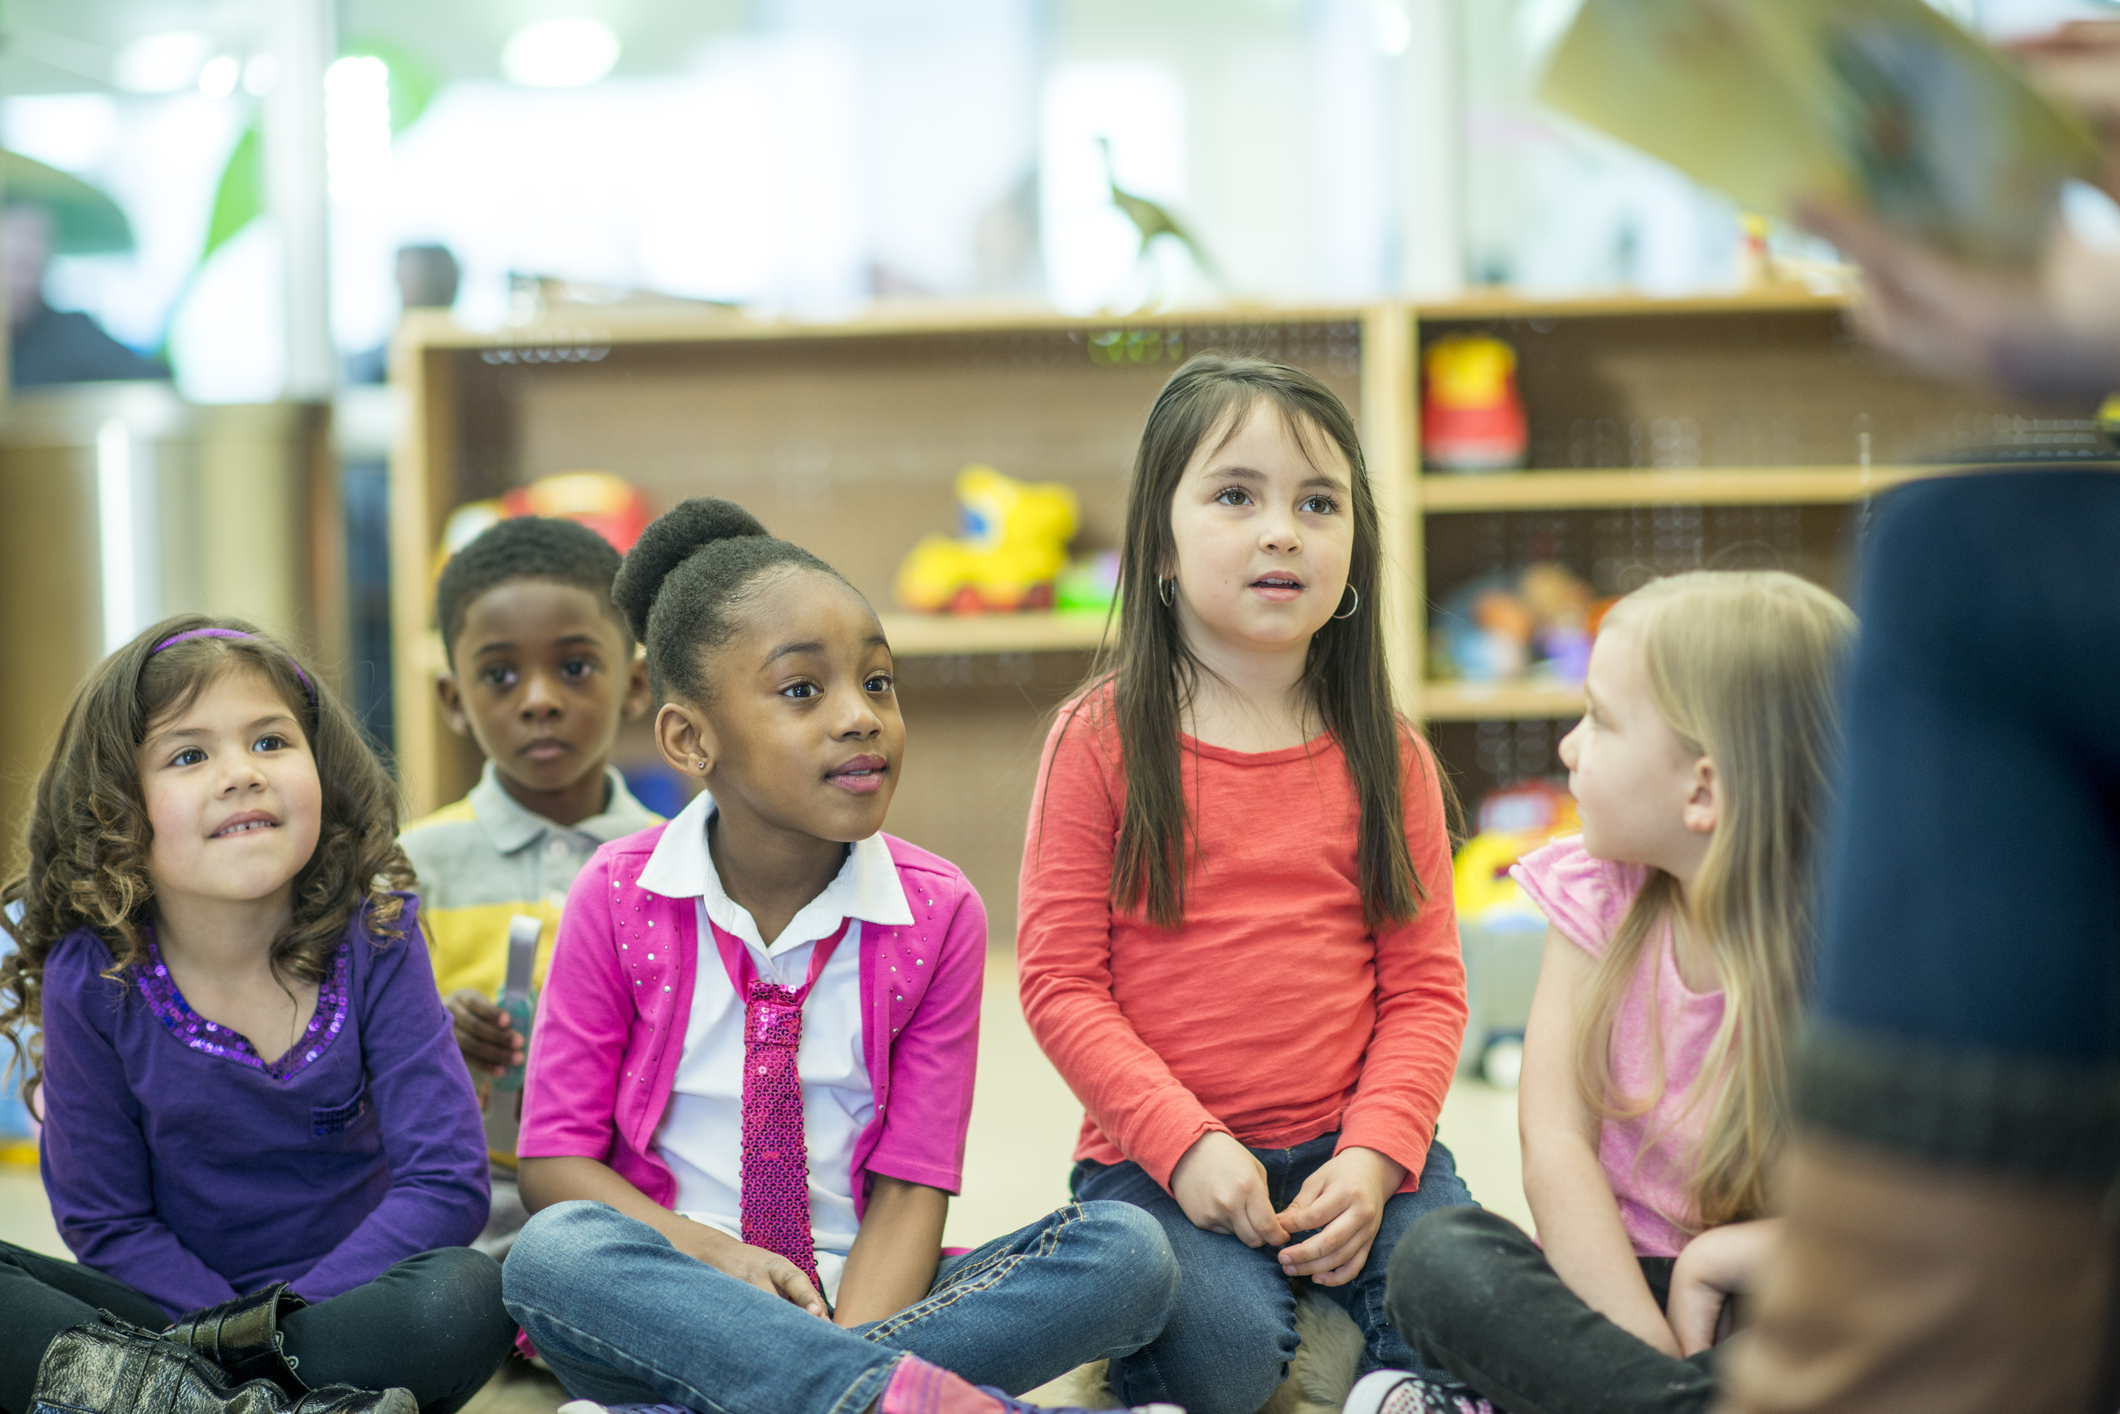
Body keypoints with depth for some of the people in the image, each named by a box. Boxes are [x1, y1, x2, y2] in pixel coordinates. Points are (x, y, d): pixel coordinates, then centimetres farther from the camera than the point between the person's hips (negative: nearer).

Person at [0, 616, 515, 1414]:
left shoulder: (376, 943, -9)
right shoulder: (91, 982, -8)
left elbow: (446, 1184, -13)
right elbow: (107, 1223, -3)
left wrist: (278, 1319, -21)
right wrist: (240, 1327, -18)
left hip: (344, 1300, 0)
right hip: (172, 1305, 0)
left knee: (464, 1298, -33)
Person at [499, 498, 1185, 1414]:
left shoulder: (936, 912, -1)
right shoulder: (618, 899, -2)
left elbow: (910, 1187, -4)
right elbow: (554, 1159, 0)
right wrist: (710, 1253, -18)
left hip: (861, 1301, 2)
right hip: (676, 1300, -1)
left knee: (1130, 1252, -21)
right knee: (555, 1253, -34)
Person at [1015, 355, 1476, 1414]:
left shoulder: (1387, 758, 6)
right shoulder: (1103, 740, -3)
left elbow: (1424, 987, 4)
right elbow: (1059, 979, -6)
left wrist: (1374, 1155, -11)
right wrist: (1184, 1143, -15)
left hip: (1348, 1144, 2)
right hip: (1158, 1158, -2)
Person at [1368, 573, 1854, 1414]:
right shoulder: (1597, 898, -2)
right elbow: (1554, 1141, -11)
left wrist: (1720, 1258, -19)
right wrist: (1647, 1344, -23)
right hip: (1615, 1282, 2)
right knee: (1438, 1257, -26)